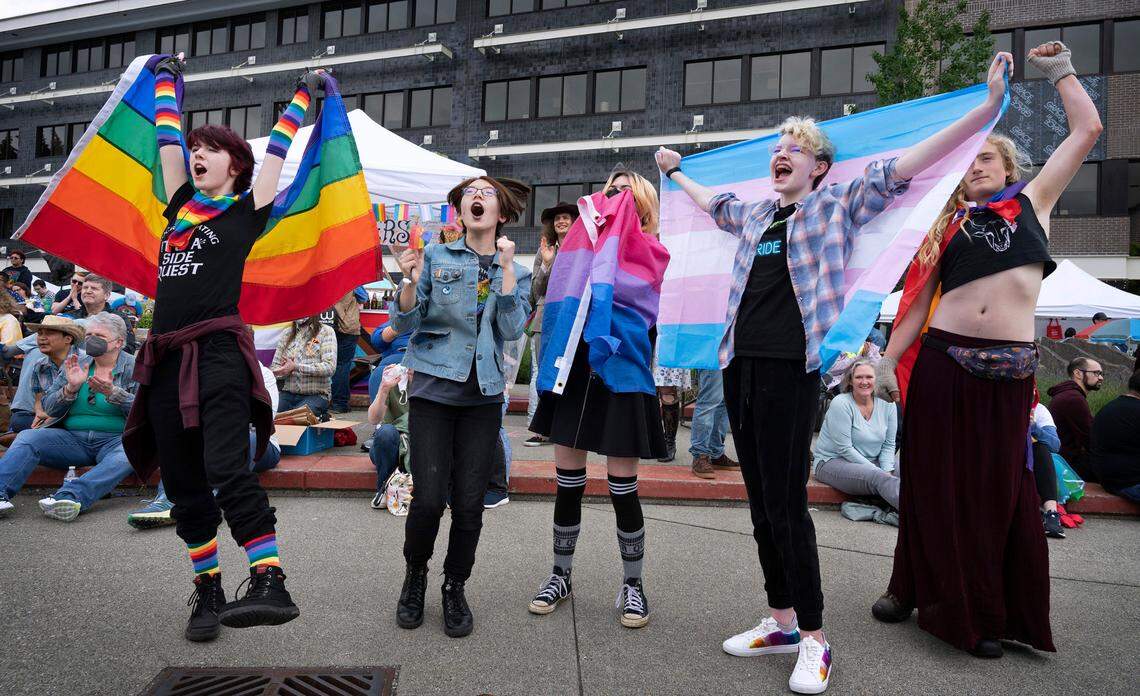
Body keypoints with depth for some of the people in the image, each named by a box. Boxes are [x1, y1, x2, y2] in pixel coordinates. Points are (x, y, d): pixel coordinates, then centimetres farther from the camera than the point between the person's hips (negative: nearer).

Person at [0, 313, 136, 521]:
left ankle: (70, 495, -52)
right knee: (27, 437, -20)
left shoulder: (134, 367, 5)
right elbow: (48, 407, 12)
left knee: (130, 453, -38)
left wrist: (112, 392, -21)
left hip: (115, 439, -4)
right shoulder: (75, 365, 16)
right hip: (73, 438, 4)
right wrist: (71, 387, -7)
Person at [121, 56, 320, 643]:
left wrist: (303, 93, 23)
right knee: (183, 486, 8)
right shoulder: (180, 204, 18)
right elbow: (168, 139, 28)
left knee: (226, 470, -22)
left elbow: (277, 148, 12)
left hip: (219, 353, -6)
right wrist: (166, 79, 41)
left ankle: (271, 585, -24)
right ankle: (207, 591, 19)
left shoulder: (246, 211, 5)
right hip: (167, 358, 6)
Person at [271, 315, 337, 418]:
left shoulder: (326, 332, 0)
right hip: (288, 394, 4)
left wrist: (296, 367, -19)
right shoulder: (287, 333, 14)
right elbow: (274, 367, 10)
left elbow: (330, 367, -13)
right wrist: (287, 370, -14)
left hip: (315, 395, -4)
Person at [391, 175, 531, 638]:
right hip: (433, 390, -1)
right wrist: (411, 282, -20)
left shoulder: (516, 272, 9)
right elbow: (405, 324, -2)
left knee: (470, 502, 1)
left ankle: (455, 588, 24)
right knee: (429, 498, -7)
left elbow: (512, 329, -6)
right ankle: (415, 574, 22)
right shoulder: (436, 256, 3)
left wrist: (506, 269, -10)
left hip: (483, 396, 2)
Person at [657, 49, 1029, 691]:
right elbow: (710, 200, 38)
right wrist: (675, 170, 51)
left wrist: (989, 109, -9)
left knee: (788, 506, -6)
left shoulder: (838, 206, 4)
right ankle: (781, 621, 23)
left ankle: (814, 640, 8)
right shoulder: (755, 213, 19)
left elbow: (905, 166, -3)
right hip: (741, 364, 6)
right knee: (761, 503, 10)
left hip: (791, 369, -6)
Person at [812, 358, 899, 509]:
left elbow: (888, 445, 8)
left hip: (872, 462, 7)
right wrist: (878, 472, -19)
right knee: (880, 479, -33)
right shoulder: (840, 404, -13)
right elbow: (845, 449, -17)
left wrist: (887, 471, -11)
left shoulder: (887, 404, 4)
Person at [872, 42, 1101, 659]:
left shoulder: (1034, 201, 14)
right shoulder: (950, 224, 14)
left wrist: (1059, 69, 21)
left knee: (999, 486, 6)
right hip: (943, 360, 1)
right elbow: (918, 300, 9)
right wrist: (888, 360, 1)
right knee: (936, 482, 6)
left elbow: (1087, 130, 12)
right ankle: (915, 590, 21)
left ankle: (990, 612, 19)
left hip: (1010, 367, 0)